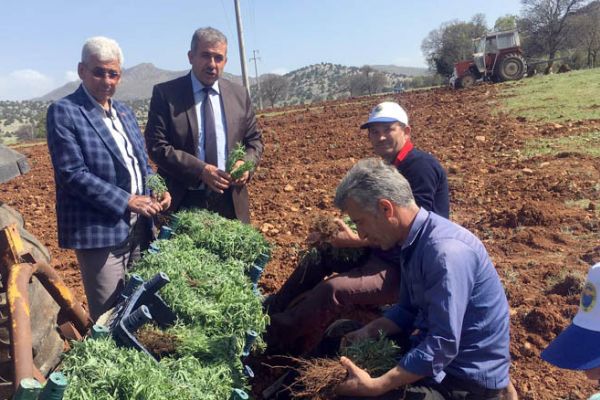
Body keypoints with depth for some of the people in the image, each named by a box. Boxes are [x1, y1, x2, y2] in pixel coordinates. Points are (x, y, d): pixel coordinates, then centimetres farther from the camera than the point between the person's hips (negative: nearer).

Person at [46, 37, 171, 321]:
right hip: (101, 230, -7)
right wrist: (127, 201, -18)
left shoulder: (124, 112, 14)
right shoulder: (63, 112, -7)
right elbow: (73, 173, -15)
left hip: (139, 228, 7)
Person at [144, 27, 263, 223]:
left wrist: (246, 163, -8)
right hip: (183, 202, -3)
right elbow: (156, 145, -8)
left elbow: (254, 140, 14)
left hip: (231, 200, 3)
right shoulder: (165, 93, -3)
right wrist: (201, 170, -20)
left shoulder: (239, 94, 8)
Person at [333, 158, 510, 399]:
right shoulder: (412, 241, -1)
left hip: (469, 379, -8)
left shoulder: (445, 252, -28)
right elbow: (408, 309, 11)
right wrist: (368, 332, -4)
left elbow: (442, 347, -29)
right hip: (434, 349, 8)